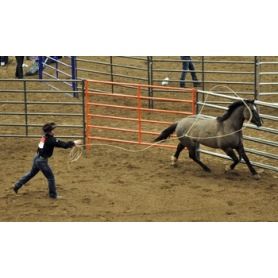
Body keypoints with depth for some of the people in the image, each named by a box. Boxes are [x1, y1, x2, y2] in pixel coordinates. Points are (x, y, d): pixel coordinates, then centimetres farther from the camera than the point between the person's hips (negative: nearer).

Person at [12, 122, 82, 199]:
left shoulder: (45, 137, 4)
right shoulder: (51, 140, -22)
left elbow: (59, 143, 11)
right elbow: (63, 144, -22)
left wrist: (70, 144, 4)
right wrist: (74, 143, -11)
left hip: (37, 158, 9)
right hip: (42, 161, -9)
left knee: (32, 173, 27)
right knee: (51, 177, 6)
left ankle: (16, 186, 33)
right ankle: (53, 195, 18)